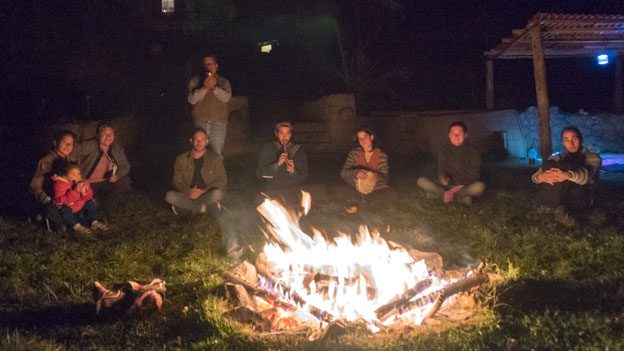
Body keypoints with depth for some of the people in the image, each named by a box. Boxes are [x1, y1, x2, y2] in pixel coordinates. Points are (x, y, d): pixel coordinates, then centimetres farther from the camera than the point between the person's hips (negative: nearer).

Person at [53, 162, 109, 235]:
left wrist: (85, 193, -26)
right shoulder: (60, 184, -20)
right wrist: (76, 191, -39)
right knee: (65, 209, -33)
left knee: (90, 202, -2)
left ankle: (95, 221, 2)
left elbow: (89, 197, 0)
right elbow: (61, 200, -33)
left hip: (80, 207, 6)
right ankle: (76, 226, -23)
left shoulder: (82, 182, -3)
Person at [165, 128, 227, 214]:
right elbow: (177, 181, 4)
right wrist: (188, 191, -18)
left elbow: (222, 181, -3)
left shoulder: (215, 158, 0)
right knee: (169, 196, -26)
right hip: (187, 196, 2)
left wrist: (203, 191, -15)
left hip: (206, 195, -2)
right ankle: (202, 208, -20)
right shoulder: (181, 159, 4)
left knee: (217, 194, -35)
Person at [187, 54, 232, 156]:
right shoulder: (195, 81, 9)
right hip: (200, 123, 1)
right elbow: (192, 100, -5)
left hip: (218, 123, 0)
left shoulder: (224, 82, 9)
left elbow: (226, 97, -9)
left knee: (216, 154, -6)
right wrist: (204, 88, -19)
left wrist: (214, 87, -24)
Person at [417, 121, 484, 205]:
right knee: (421, 181, -19)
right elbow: (441, 172, 1)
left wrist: (456, 189, -19)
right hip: (447, 187, 3)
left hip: (465, 187, -3)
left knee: (479, 186, -37)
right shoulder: (445, 150, 4)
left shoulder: (472, 151, -5)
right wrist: (443, 180, -24)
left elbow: (474, 176, -10)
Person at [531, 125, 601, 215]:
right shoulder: (558, 158, 19)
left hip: (580, 199, -3)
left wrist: (568, 175, -40)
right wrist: (541, 177, -23)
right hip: (560, 198, 3)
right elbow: (535, 176, 5)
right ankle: (549, 204, -25)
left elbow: (588, 175, -17)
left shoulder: (592, 158, 8)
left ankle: (550, 206, -27)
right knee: (548, 164, -13)